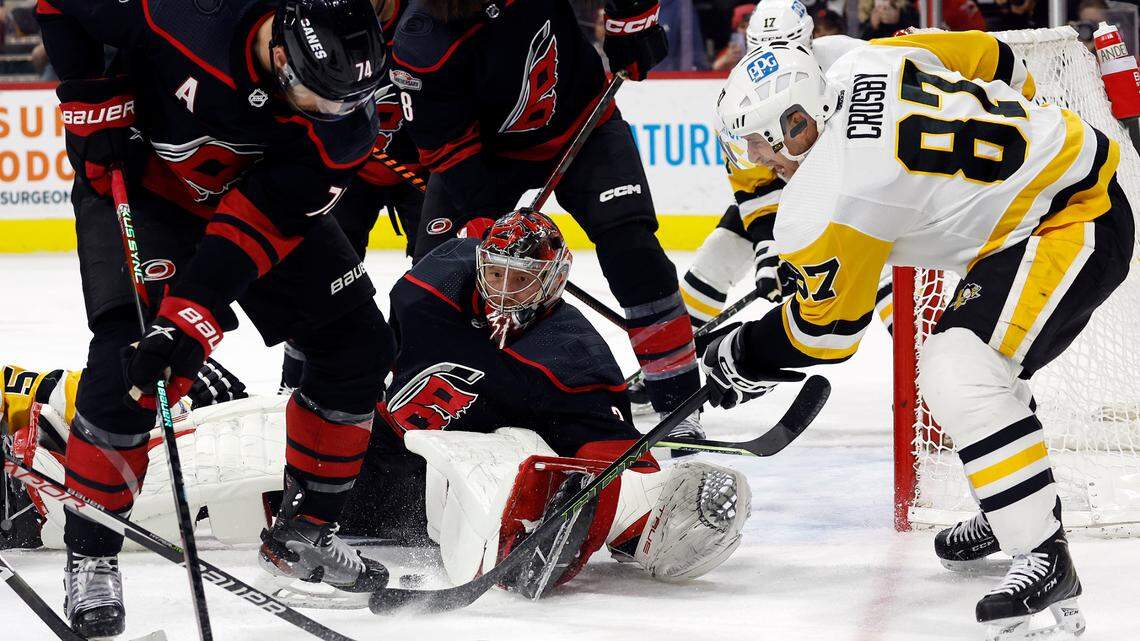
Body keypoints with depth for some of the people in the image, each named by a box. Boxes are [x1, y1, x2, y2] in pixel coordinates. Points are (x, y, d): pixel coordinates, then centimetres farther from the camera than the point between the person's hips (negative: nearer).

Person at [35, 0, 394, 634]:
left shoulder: (348, 111, -26)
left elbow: (262, 222, -29)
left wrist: (195, 315, -37)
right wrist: (97, 104, -22)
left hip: (268, 189, 4)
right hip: (141, 181, -4)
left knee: (358, 343, 0)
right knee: (127, 352, -21)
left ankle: (304, 532, 16)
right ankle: (91, 556, -8)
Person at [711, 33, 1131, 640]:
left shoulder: (827, 200, -20)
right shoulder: (864, 64, 0)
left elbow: (827, 329, -7)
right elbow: (991, 58, 13)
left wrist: (743, 355, 11)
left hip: (1074, 227, -11)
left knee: (957, 370, -23)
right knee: (980, 364, 25)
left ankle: (1044, 559, -23)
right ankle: (1016, 508, 45)